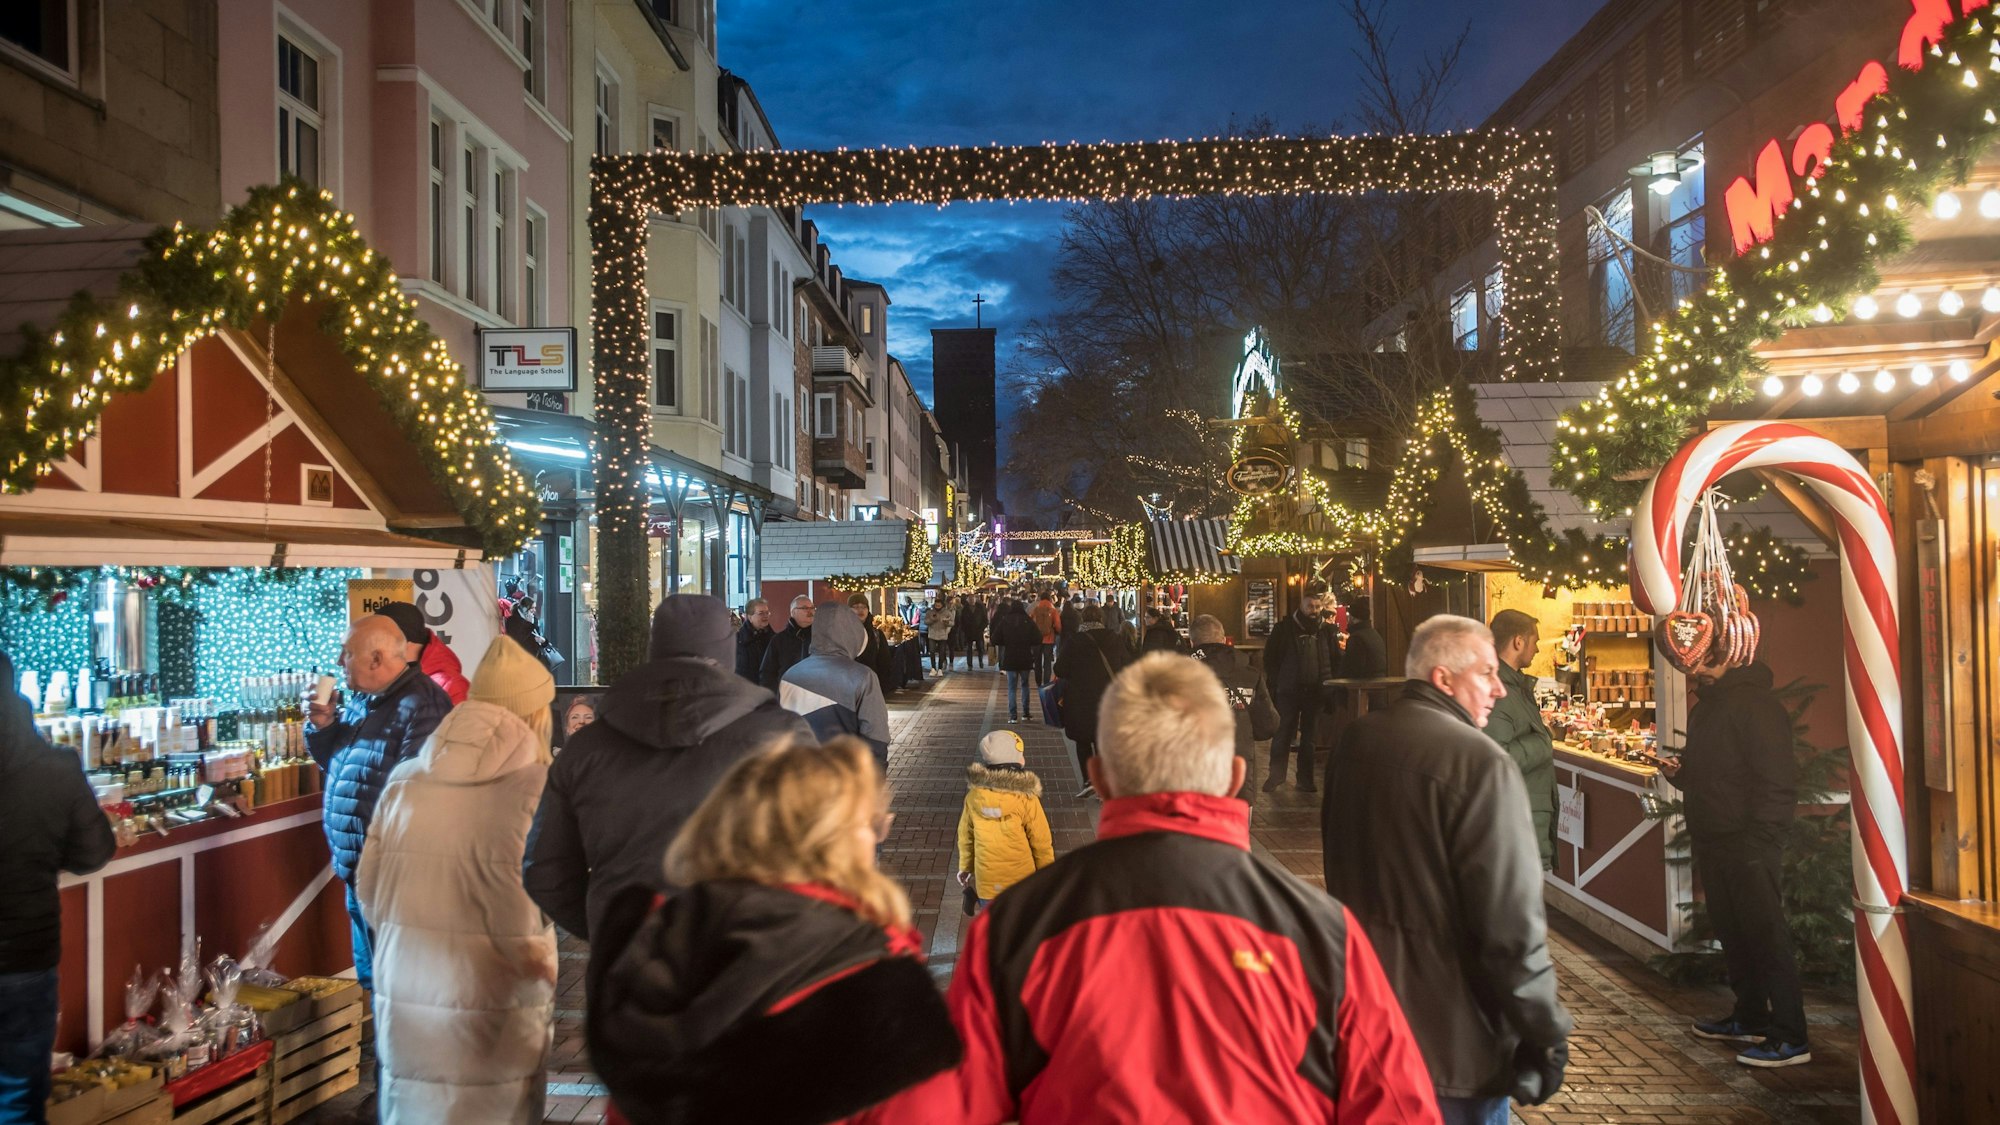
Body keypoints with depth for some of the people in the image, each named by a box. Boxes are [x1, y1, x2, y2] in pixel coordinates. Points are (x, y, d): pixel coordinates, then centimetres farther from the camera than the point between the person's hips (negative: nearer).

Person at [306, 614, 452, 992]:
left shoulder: (419, 705, -21)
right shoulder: (360, 700, 12)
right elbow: (335, 761, 24)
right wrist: (323, 727, 3)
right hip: (358, 867, 10)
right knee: (369, 977, 22)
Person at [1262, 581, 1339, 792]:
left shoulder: (1325, 631, 7)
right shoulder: (1284, 628, -1)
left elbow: (1336, 660, 16)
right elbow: (1270, 658, 2)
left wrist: (1327, 682, 5)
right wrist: (1277, 682, -6)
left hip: (1315, 692, 3)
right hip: (1288, 691, -2)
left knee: (1309, 737, 8)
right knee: (1283, 734, 0)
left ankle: (1305, 779, 15)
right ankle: (1276, 774, 12)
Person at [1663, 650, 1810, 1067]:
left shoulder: (1755, 702, -13)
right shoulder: (1705, 706, 17)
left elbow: (1777, 778, -18)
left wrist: (1758, 837, -21)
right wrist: (1679, 772, 6)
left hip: (1749, 842, -9)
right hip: (1712, 841, 9)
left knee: (1766, 933, -6)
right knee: (1731, 931, 15)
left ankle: (1791, 1038, -1)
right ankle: (1750, 1017, 27)